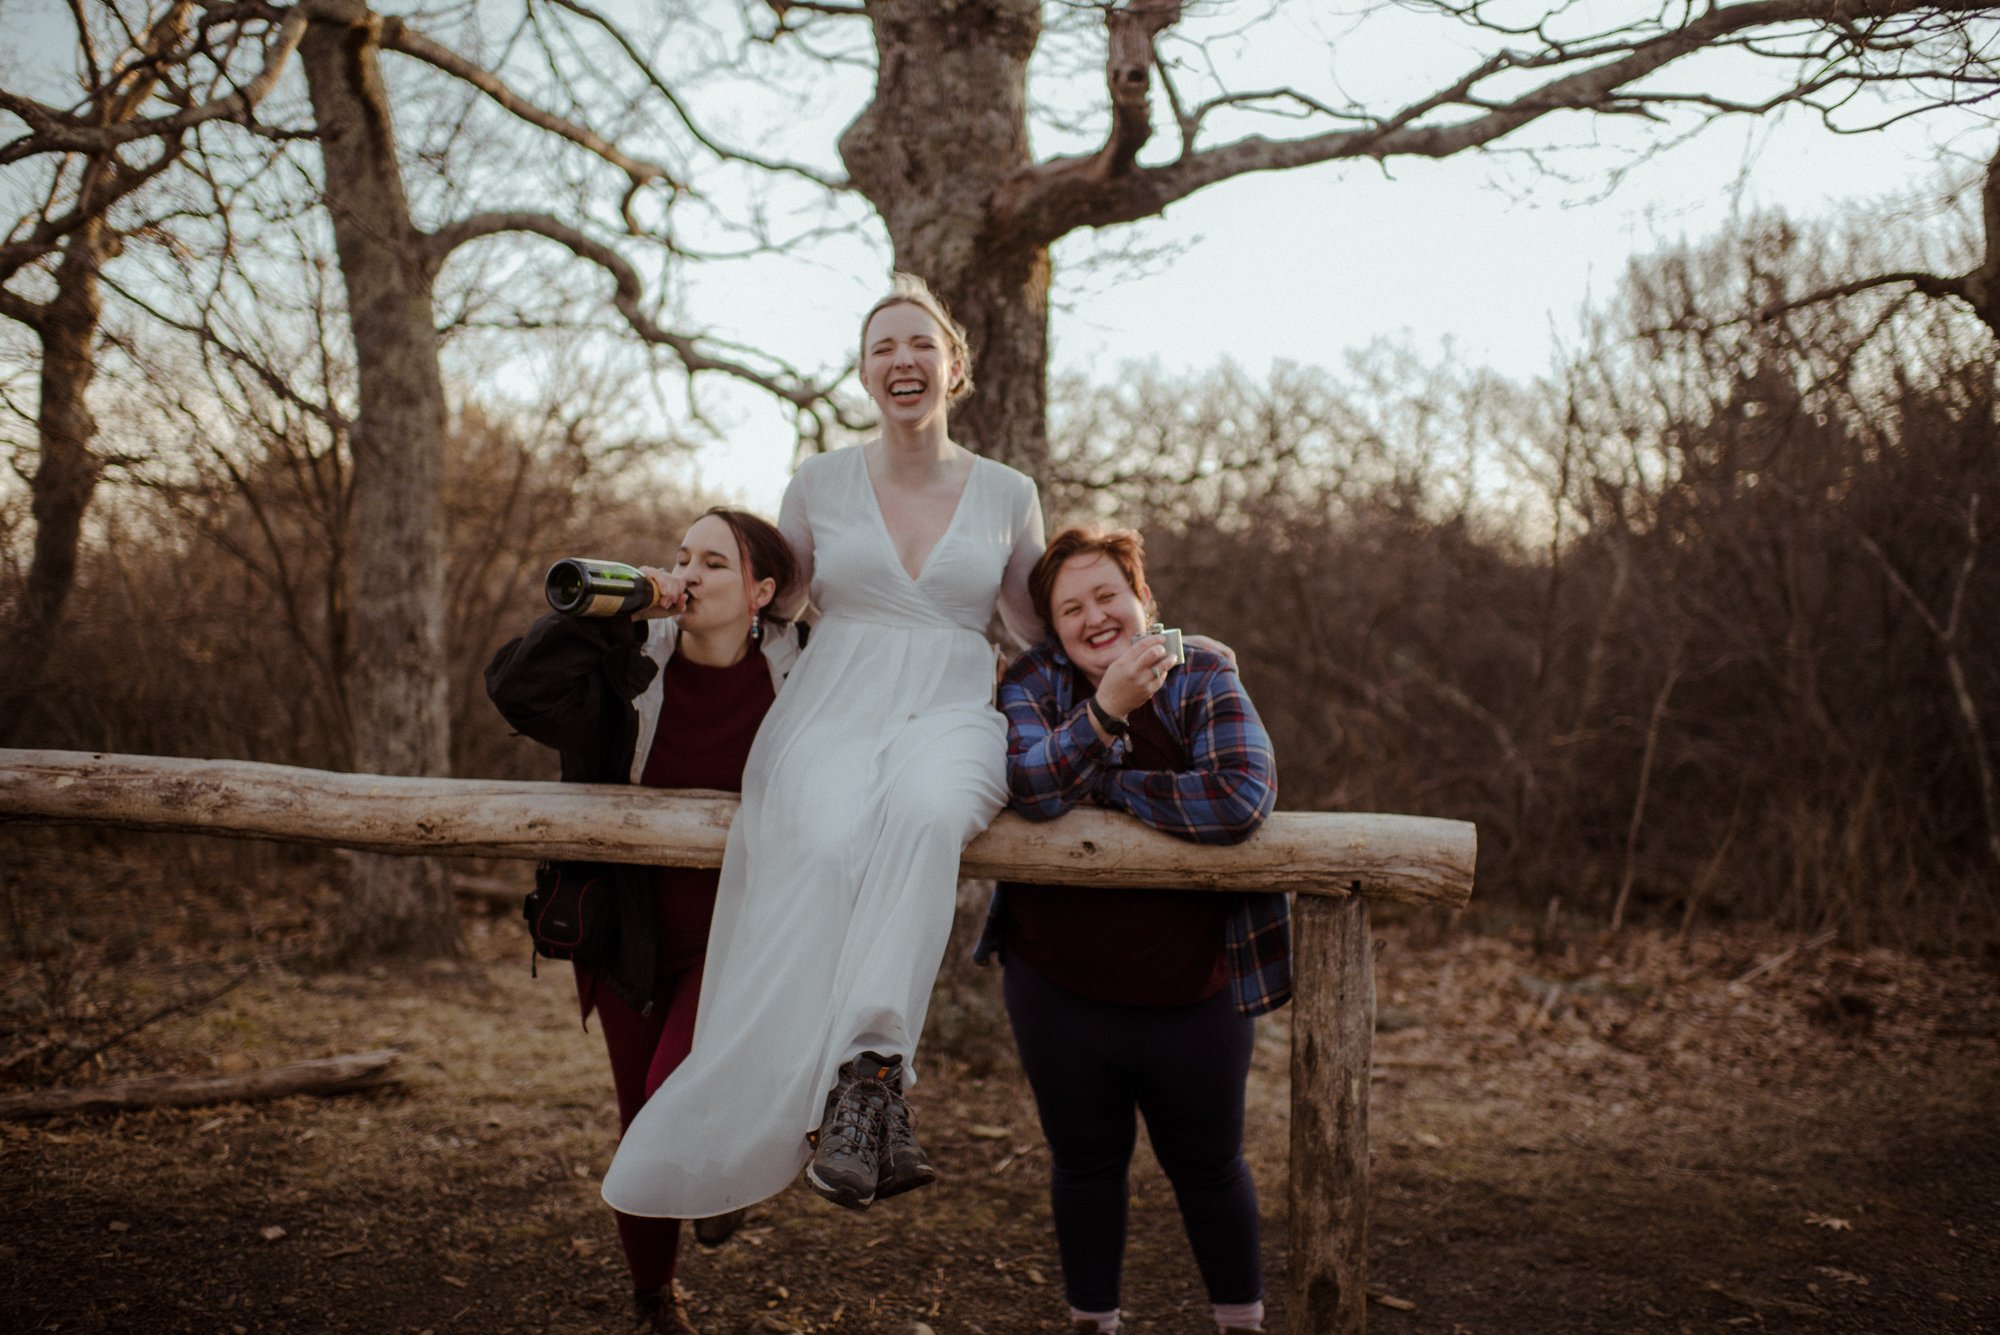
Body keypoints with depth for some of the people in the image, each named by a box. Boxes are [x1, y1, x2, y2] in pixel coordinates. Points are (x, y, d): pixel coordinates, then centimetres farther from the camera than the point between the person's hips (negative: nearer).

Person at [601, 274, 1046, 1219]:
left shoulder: (1008, 495, 13)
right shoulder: (820, 483, 12)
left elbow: (1041, 628, 25)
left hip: (951, 719, 0)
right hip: (833, 712, 0)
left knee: (923, 812, -39)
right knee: (826, 847, -37)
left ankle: (864, 1068, -44)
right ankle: (876, 1096, -38)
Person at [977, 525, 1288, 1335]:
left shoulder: (1204, 679, -9)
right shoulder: (1032, 683, -4)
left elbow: (1240, 797, -27)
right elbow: (1030, 789, -23)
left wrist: (1105, 785, -20)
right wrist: (1106, 708, -35)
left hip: (1191, 995, -1)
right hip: (1059, 989, 2)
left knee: (1206, 1167, 16)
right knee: (1084, 1162, 18)